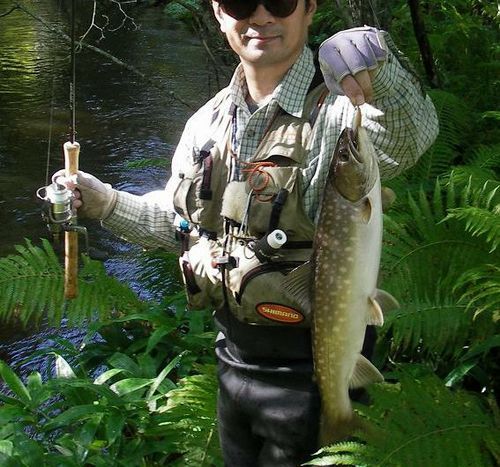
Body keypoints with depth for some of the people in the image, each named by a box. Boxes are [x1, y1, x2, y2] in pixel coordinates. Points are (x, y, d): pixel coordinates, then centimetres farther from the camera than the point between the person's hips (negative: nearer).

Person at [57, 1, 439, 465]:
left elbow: (409, 136, -42)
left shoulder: (336, 112, -19)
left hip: (307, 374, -6)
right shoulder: (208, 120, 2)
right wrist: (106, 203, 3)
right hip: (232, 359, 7)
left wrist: (381, 66, -61)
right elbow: (184, 222, 15)